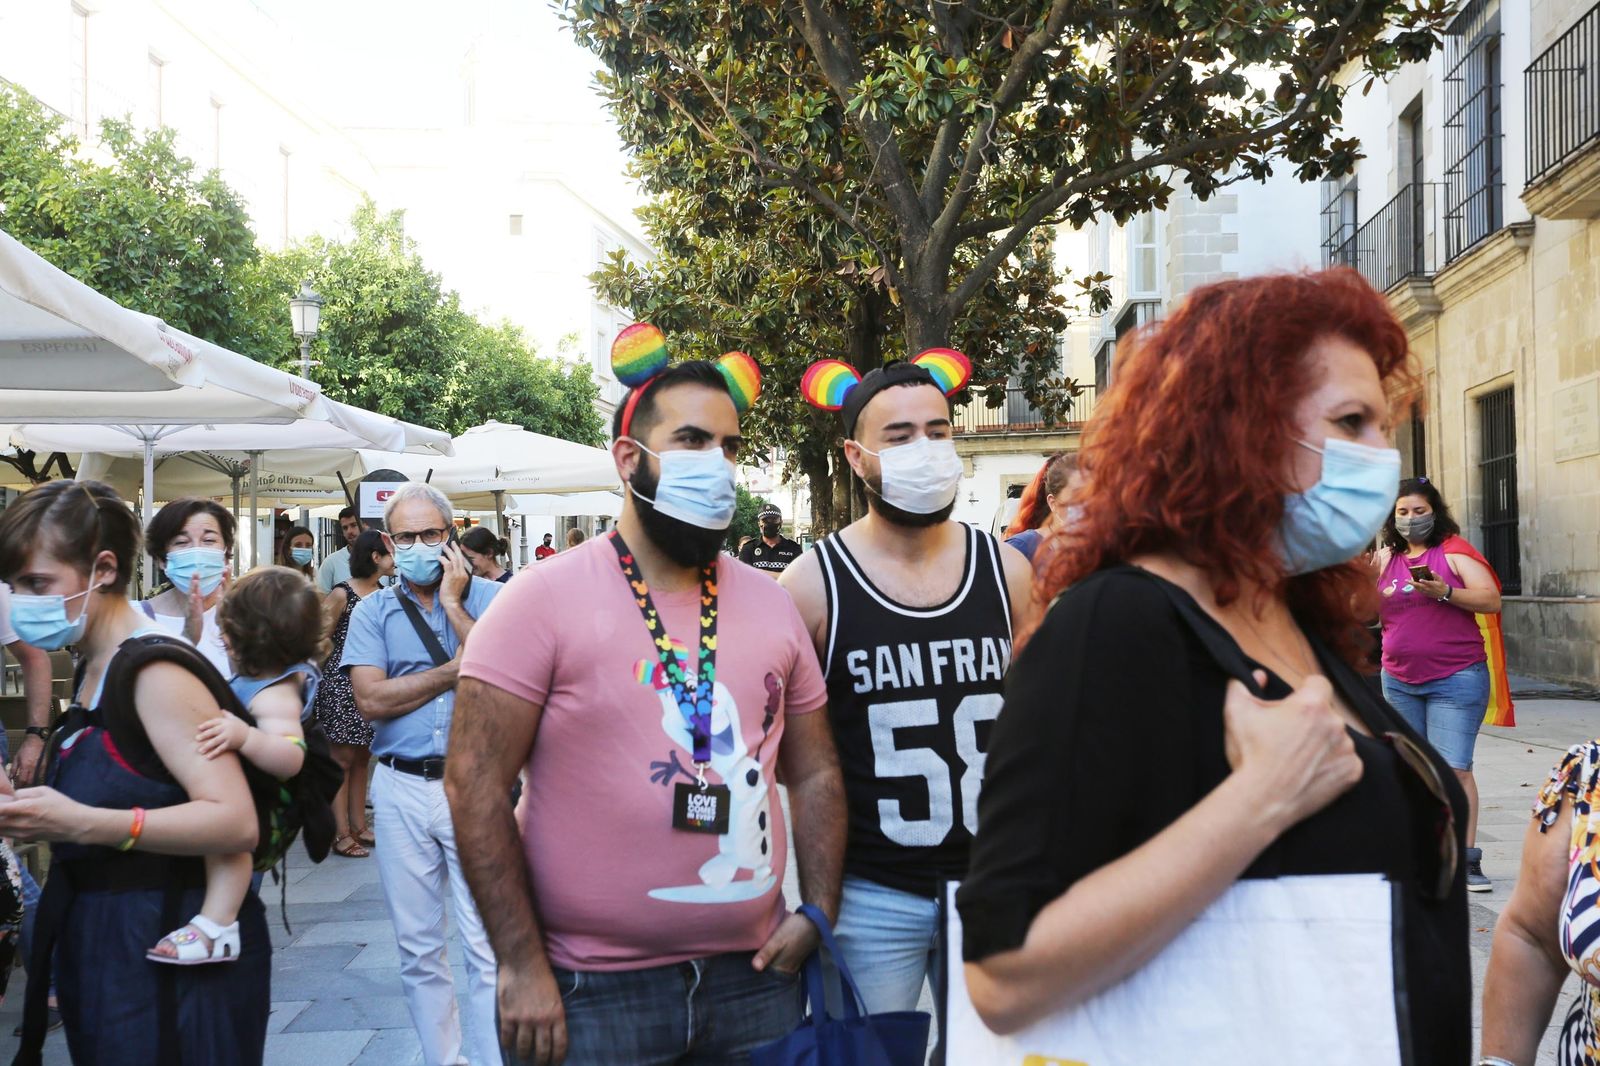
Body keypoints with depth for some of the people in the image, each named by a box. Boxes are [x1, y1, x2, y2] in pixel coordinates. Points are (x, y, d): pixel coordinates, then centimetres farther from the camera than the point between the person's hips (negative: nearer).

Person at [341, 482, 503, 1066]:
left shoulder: (487, 597, 2)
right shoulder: (372, 612, 7)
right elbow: (371, 700, -7)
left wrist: (453, 604, -11)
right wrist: (456, 669, -9)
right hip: (401, 788, 3)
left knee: (488, 946, -4)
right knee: (418, 949, 12)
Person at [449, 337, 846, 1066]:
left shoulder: (771, 606, 6)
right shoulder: (546, 600, -8)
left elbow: (815, 774, 11)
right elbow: (474, 783, -11)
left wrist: (818, 912, -1)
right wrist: (522, 964, -14)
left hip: (754, 977, 5)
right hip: (591, 991, -4)